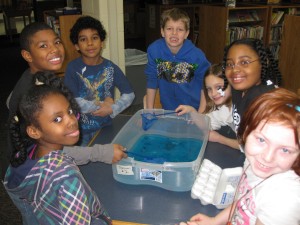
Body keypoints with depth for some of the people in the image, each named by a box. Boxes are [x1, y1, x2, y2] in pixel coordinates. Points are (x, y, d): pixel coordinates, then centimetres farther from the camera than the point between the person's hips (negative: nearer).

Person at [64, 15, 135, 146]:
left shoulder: (110, 67, -6)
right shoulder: (73, 68, -12)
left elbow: (129, 94, -2)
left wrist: (112, 109, -17)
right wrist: (102, 105, -15)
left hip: (106, 127, 2)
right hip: (81, 130, -2)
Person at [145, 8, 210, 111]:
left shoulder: (197, 55, -14)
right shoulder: (154, 50, -11)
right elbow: (151, 80, -1)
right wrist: (149, 110, 2)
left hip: (194, 110, -1)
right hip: (168, 109, 1)